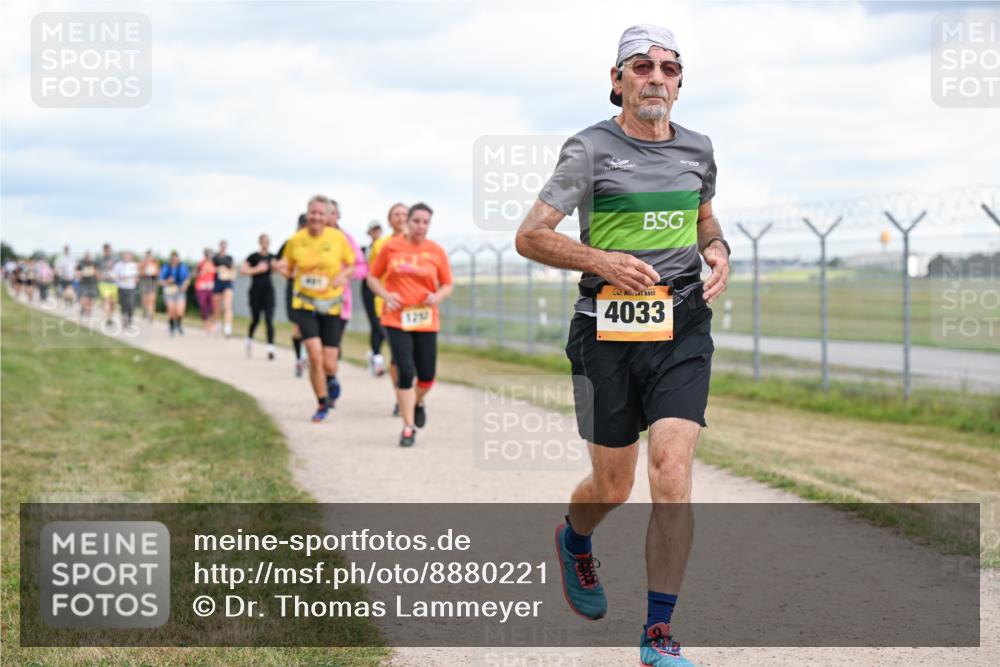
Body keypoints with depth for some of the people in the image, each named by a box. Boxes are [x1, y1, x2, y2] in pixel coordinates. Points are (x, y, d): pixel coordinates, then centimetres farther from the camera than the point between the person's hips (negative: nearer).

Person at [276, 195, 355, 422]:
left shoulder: (338, 237, -5)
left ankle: (331, 380, 38)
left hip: (331, 305, 0)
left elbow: (351, 265, 7)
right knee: (315, 354, -17)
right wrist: (283, 269, -14)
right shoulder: (296, 240, -3)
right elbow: (288, 270, 10)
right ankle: (323, 404, 3)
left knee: (328, 363, -2)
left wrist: (343, 275, -15)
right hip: (305, 304, 0)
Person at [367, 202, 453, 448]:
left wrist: (438, 296, -13)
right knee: (405, 372, -10)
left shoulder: (437, 252, 3)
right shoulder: (391, 247, 1)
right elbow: (373, 278, 9)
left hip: (426, 321, 2)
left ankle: (418, 403, 38)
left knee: (427, 374, 3)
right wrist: (386, 295, -9)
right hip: (396, 319, -2)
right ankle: (408, 427, -1)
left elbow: (447, 286, 9)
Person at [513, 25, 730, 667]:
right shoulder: (591, 149, -4)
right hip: (608, 331, -2)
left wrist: (717, 249, 7)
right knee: (613, 486, 8)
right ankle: (574, 541, 46)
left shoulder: (698, 149, 10)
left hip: (682, 330, 2)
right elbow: (530, 236, -5)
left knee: (672, 474, -13)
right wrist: (600, 261, -19)